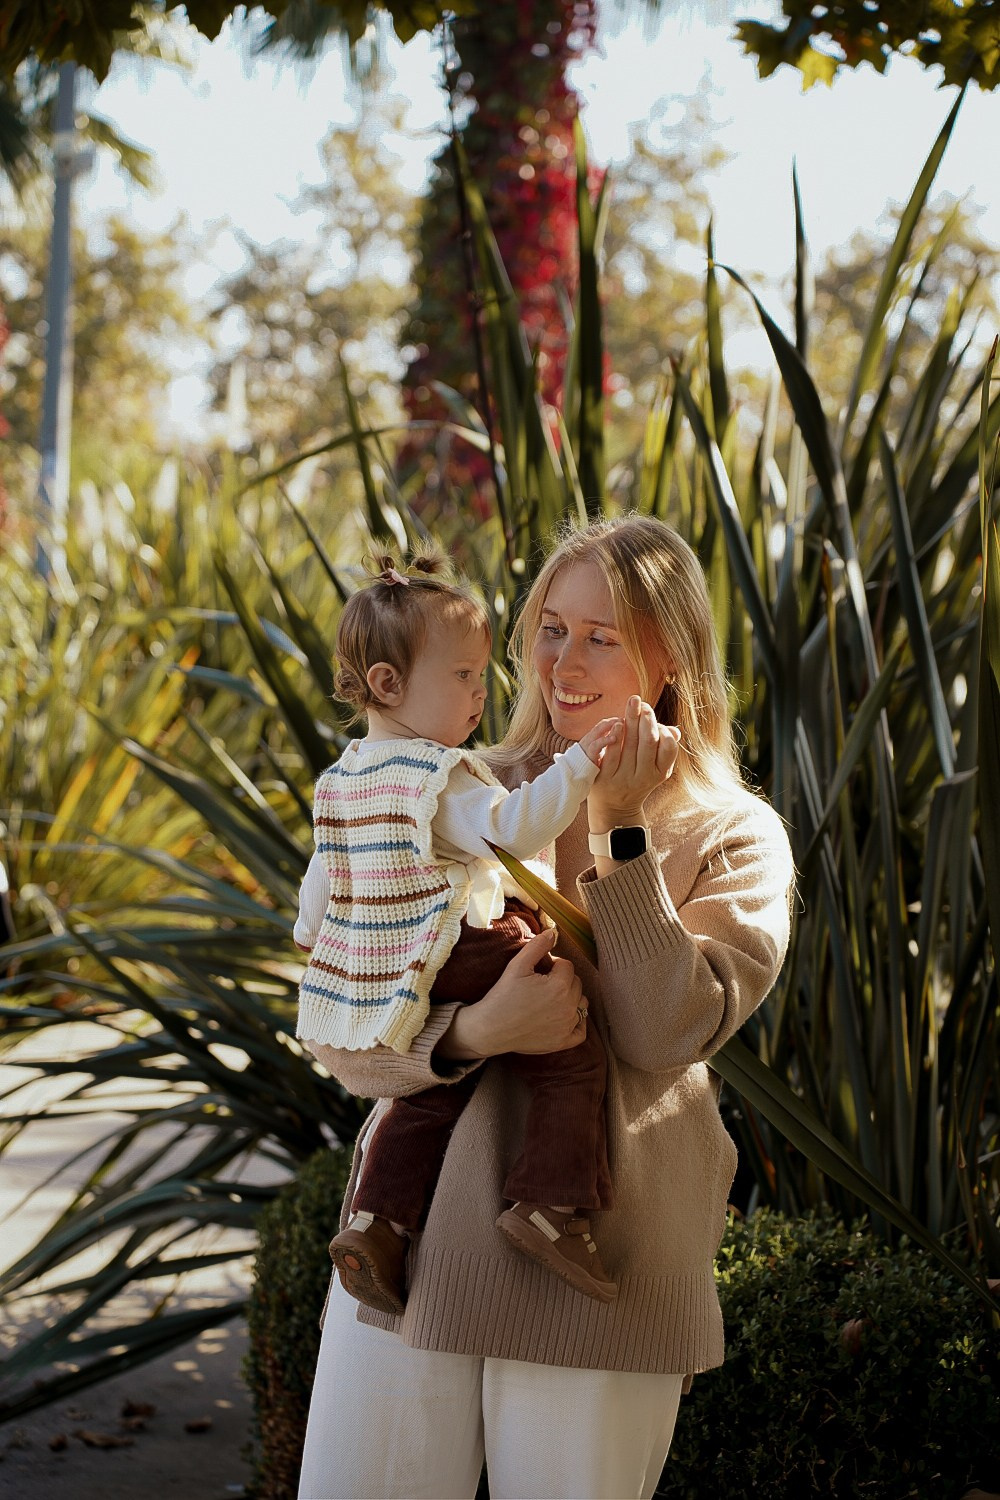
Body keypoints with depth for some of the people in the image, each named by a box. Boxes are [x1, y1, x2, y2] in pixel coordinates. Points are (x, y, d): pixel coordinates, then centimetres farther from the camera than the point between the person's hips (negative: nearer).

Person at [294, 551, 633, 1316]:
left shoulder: (345, 778, 14)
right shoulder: (438, 775, -15)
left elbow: (324, 871, 26)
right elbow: (512, 827, -30)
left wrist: (311, 937, 42)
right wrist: (578, 766, -35)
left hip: (382, 985, 9)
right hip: (462, 960, -9)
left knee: (434, 1096, 20)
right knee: (575, 1058, -5)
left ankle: (376, 1222, 11)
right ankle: (550, 1205, -16)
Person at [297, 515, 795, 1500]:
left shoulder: (733, 839, 2)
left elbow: (670, 1032, -14)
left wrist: (617, 829, -13)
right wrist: (473, 1033, -19)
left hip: (597, 1278, -1)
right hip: (417, 1241, 2)